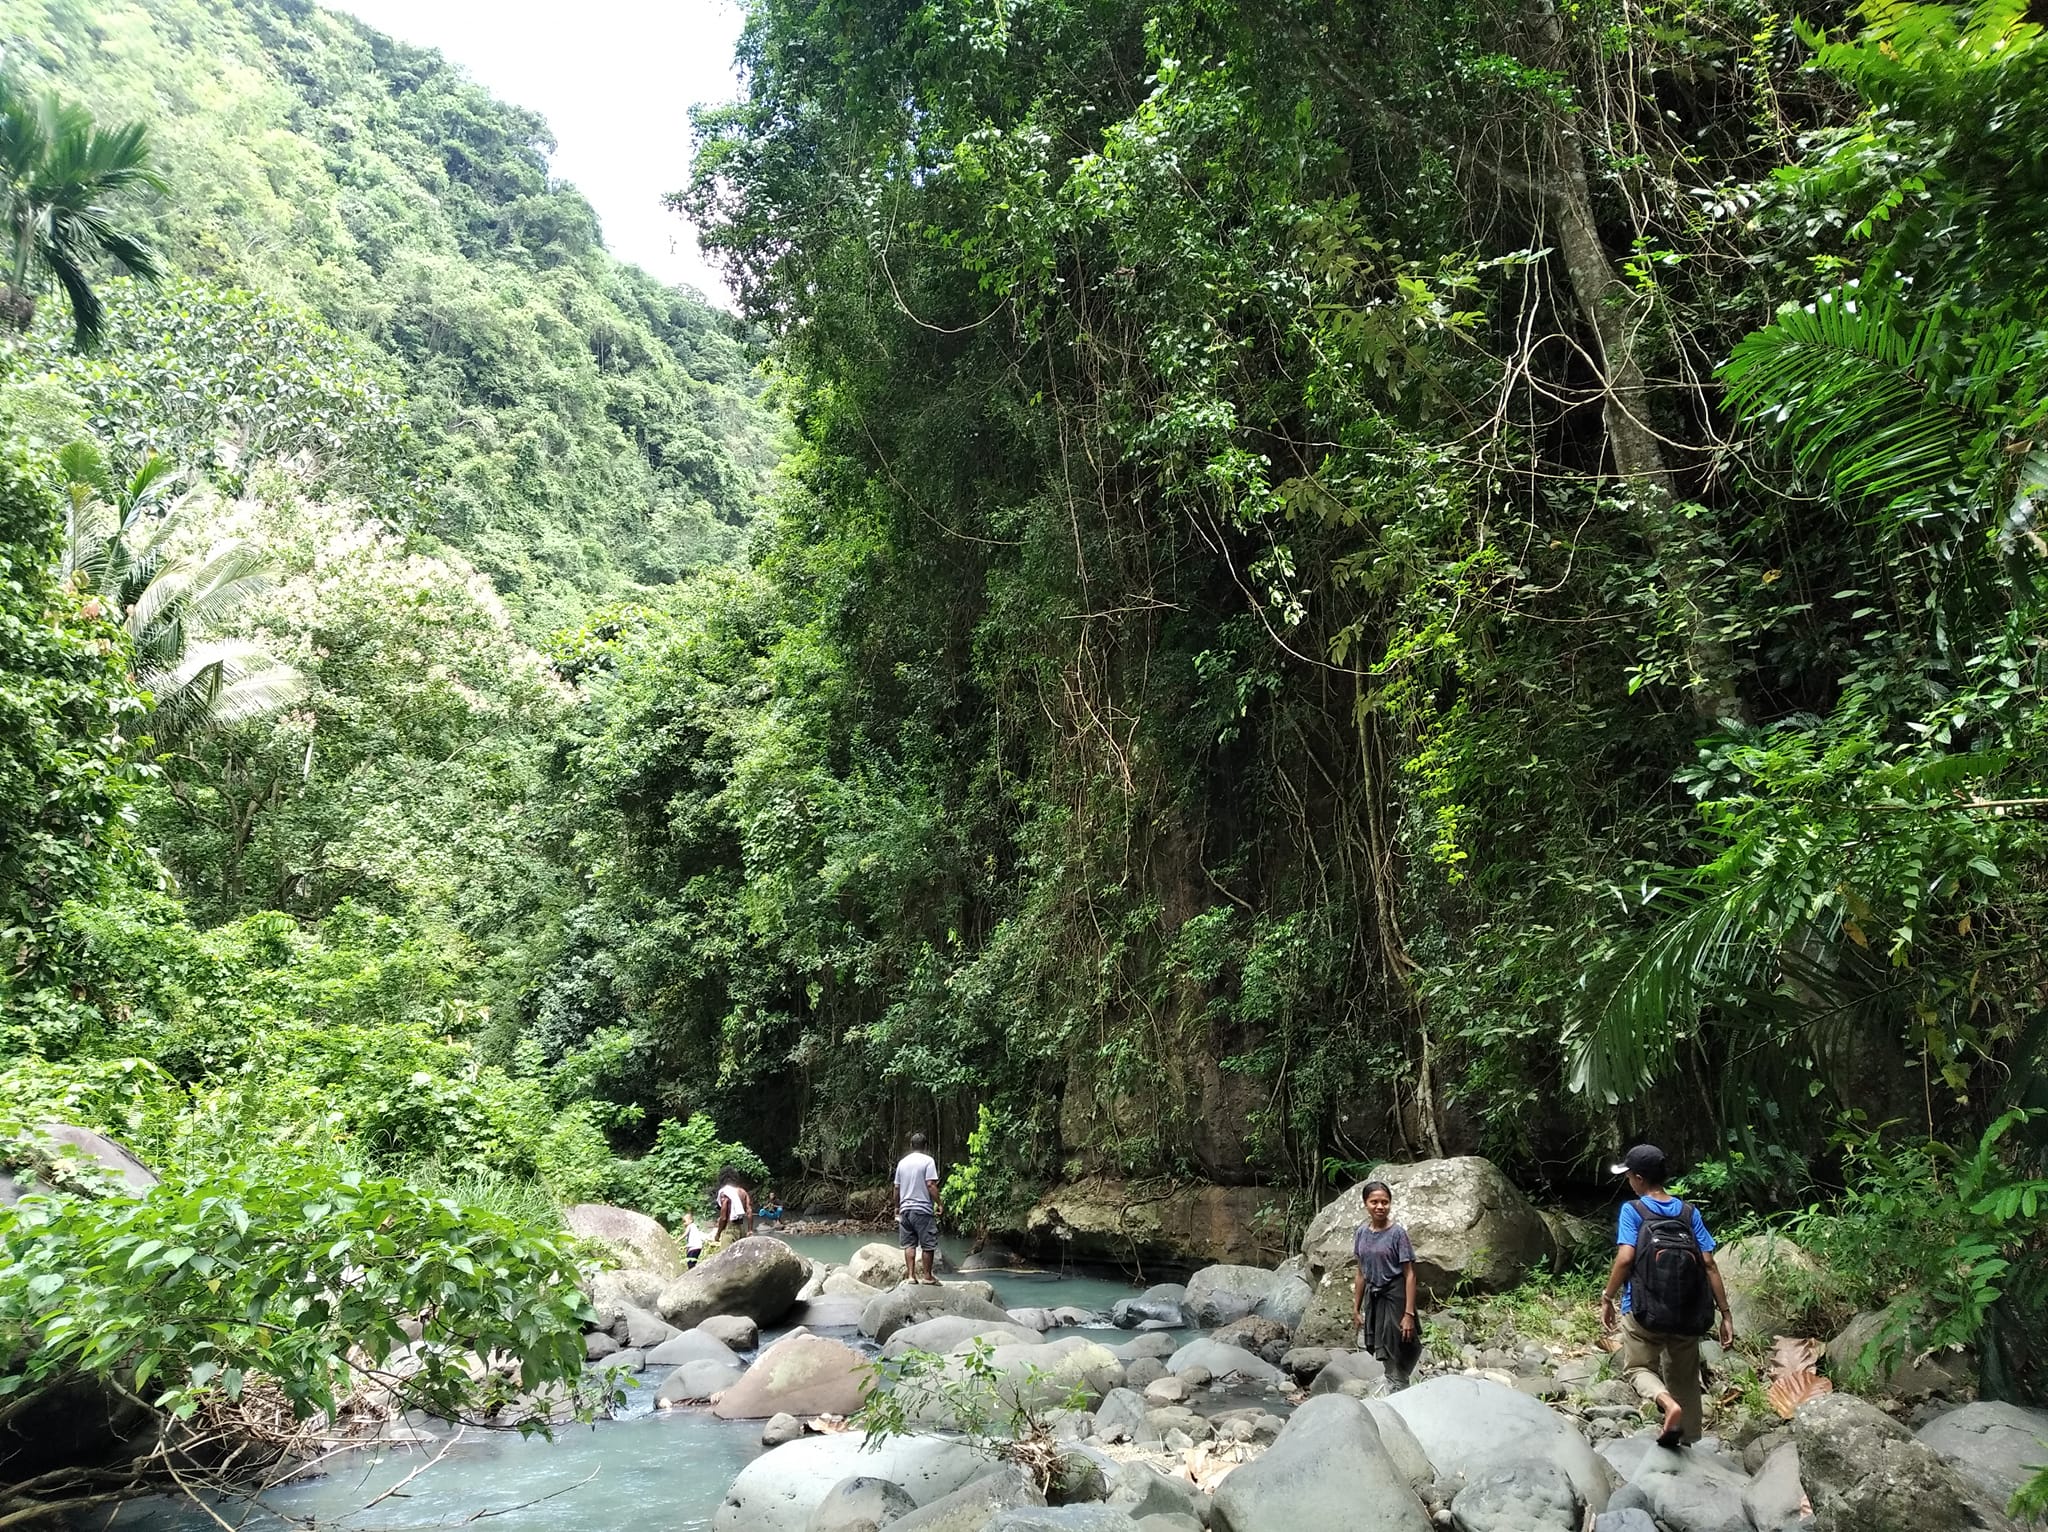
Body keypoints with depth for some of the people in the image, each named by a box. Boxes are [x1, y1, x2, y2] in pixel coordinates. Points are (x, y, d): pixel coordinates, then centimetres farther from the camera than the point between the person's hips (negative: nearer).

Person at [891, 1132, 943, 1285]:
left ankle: (910, 1275, 6)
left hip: (905, 1209, 5)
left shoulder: (902, 1162, 9)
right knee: (928, 1244, 4)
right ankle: (927, 1276, 8)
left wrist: (897, 1207, 23)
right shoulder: (928, 1161, -6)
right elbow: (931, 1185, -14)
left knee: (909, 1244, 8)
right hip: (923, 1209, -5)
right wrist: (938, 1203, -7)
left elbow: (897, 1187, 13)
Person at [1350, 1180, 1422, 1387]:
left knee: (1396, 1357, -1)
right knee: (1383, 1356, 9)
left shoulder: (1397, 1233, -12)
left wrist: (1409, 1314, -18)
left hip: (1394, 1298, -5)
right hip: (1373, 1298, 5)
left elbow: (1409, 1275, -13)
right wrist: (1356, 1309, 11)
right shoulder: (1362, 1232, 3)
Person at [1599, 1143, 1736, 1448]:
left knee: (1637, 1367, 12)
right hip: (1686, 1315, 4)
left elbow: (1625, 1258, -16)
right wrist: (1725, 1313, 4)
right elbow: (1709, 1264, 0)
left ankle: (1668, 1403, -18)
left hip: (1643, 1311, -4)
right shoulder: (1689, 1212, 4)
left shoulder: (1632, 1211, -7)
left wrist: (1607, 1299, -5)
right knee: (1684, 1378, 20)